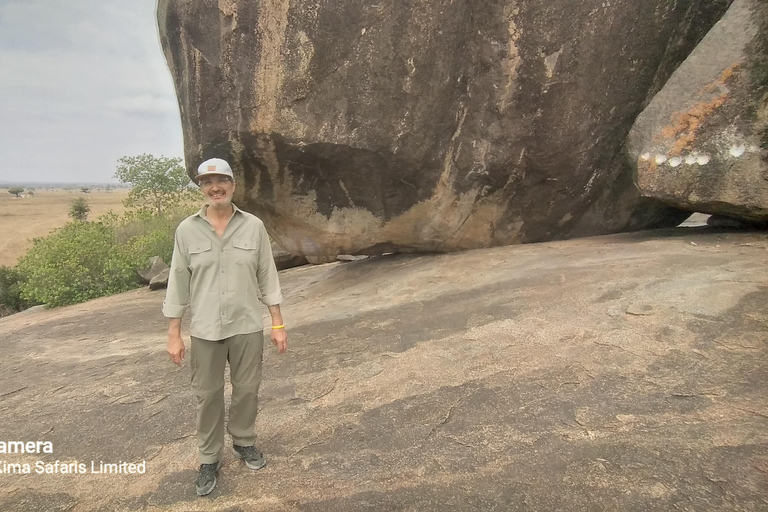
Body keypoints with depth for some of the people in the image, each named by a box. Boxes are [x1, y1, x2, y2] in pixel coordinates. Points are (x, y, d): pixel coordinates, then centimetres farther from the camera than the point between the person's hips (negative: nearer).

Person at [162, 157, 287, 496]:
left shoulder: (253, 226, -4)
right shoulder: (187, 230, -4)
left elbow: (267, 276, 0)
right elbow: (178, 282, -1)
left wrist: (278, 324, -1)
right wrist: (174, 335, -2)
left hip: (247, 327, 1)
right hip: (205, 330, 0)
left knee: (246, 390, 14)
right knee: (208, 396, 11)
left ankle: (243, 441, 39)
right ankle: (209, 458, 30)